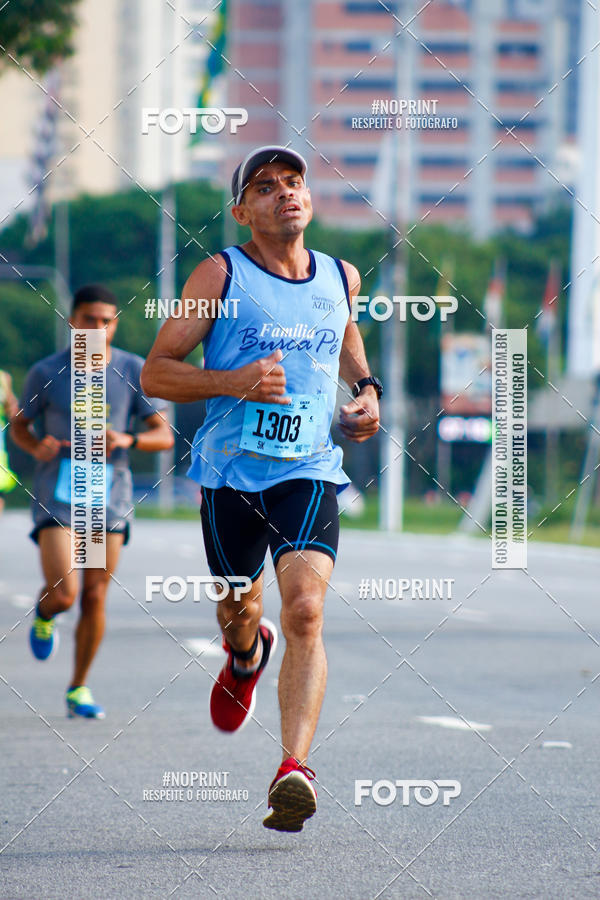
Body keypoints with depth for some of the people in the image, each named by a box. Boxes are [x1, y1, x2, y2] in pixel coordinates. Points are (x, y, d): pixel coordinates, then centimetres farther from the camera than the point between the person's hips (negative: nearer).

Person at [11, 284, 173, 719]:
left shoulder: (133, 370, 0)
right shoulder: (46, 373, -3)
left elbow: (164, 435, 1)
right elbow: (20, 425, 11)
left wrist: (126, 440, -19)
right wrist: (37, 447, -12)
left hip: (109, 499, 2)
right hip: (57, 498, -2)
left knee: (95, 597, 2)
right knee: (63, 594, -15)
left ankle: (79, 689, 18)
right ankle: (44, 615, 22)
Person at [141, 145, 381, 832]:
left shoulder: (341, 279, 9)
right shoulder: (221, 276, -3)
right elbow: (154, 374, -4)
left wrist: (366, 388, 14)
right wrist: (233, 380, -19)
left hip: (308, 471, 1)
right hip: (231, 471, -1)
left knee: (305, 610, -20)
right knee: (239, 611, 15)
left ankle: (294, 769, -27)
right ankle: (247, 656, 54)